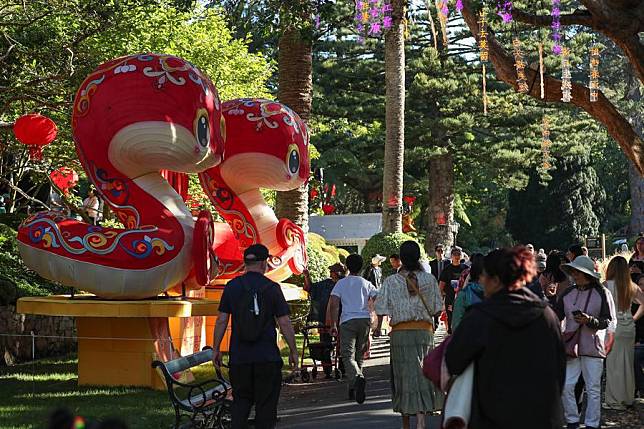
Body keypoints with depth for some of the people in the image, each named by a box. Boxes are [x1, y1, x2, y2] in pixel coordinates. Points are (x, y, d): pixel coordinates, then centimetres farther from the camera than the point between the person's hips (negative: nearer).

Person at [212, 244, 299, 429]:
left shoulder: (232, 287, 1)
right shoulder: (272, 288, -5)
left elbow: (221, 321, 1)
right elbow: (285, 323, -6)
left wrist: (216, 349, 10)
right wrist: (293, 351, 3)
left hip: (239, 357, 2)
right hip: (268, 358, -2)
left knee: (241, 400, 13)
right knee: (266, 403, 7)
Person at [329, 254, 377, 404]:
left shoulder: (341, 283, 5)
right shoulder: (366, 283, 11)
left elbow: (334, 304, -5)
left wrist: (333, 324, -1)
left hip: (347, 321, -3)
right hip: (365, 320, 3)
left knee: (348, 355, -7)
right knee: (360, 354, 14)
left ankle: (357, 377, -35)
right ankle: (354, 389, 18)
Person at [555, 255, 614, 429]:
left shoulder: (602, 293, -3)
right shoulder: (568, 293, 6)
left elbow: (607, 321, -5)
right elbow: (556, 317, 9)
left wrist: (590, 320, -20)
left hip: (592, 346, -3)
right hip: (571, 346, 3)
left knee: (593, 388, 4)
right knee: (565, 386, -2)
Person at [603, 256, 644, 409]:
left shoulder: (607, 285, -11)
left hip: (613, 327, -5)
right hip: (629, 328, 5)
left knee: (613, 364, 2)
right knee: (627, 364, 13)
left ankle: (615, 401, 4)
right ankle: (628, 398, 21)